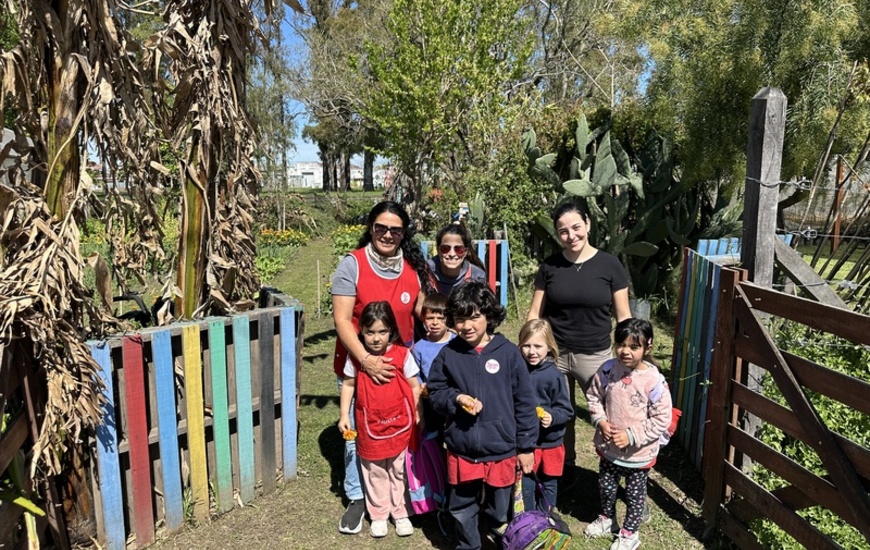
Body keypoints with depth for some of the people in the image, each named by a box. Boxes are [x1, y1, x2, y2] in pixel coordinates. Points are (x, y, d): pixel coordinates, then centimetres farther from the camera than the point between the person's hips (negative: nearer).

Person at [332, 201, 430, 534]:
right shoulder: (352, 264, -11)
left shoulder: (413, 266, 0)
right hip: (358, 364, -3)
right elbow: (341, 319, -16)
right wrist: (366, 360, -25)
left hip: (400, 365, 3)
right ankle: (357, 497, 31)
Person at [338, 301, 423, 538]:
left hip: (399, 424, 0)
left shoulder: (402, 354, -11)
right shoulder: (356, 356, -7)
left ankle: (400, 513, 33)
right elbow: (348, 385, 3)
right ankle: (378, 515, 32)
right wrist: (344, 415, 0)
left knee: (398, 471, 15)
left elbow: (414, 387, -3)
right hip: (369, 426, 1)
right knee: (375, 474, 14)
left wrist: (418, 416, -2)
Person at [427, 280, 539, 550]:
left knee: (499, 510, 18)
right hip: (461, 450, 1)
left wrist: (526, 446, -1)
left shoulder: (508, 352, -9)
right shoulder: (448, 355, -5)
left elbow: (524, 401, -4)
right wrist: (456, 398, -17)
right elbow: (435, 392, 4)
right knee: (462, 508, 17)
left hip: (501, 450, -1)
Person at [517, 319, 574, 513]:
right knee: (525, 486, 15)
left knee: (548, 484, 18)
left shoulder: (554, 376, -16)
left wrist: (552, 417, -29)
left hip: (549, 443, -2)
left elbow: (566, 410, -12)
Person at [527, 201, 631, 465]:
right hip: (554, 353, 2)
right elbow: (535, 312, 3)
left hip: (595, 355, -1)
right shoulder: (549, 266, -1)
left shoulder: (609, 264, -5)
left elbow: (623, 315, -1)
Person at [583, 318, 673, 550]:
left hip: (638, 453, -4)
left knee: (635, 493, 18)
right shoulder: (608, 370, -13)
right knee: (606, 486, 24)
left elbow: (662, 419, -19)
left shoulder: (654, 381, -24)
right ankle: (606, 519, 50)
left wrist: (631, 435, -22)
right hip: (608, 446, 4)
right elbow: (594, 396, 2)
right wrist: (601, 421, -13)